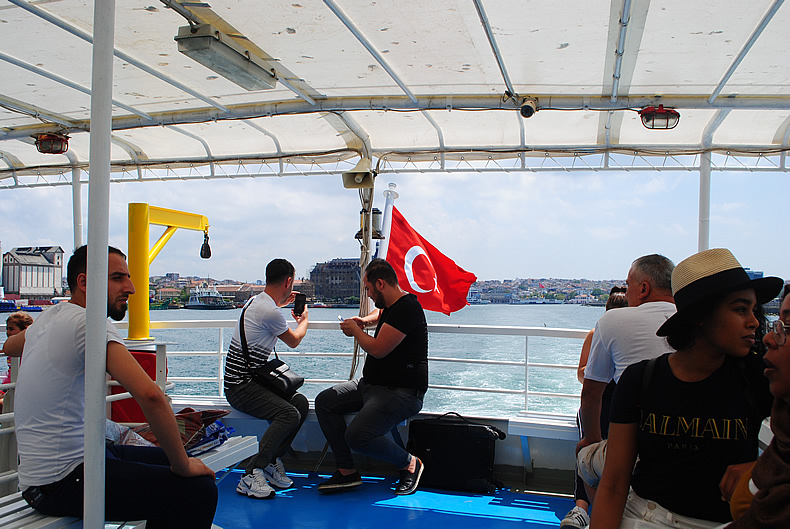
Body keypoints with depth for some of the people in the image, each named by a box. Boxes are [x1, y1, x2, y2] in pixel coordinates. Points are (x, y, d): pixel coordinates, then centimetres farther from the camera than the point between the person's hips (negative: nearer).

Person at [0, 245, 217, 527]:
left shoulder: (48, 317, 9)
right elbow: (150, 394, -34)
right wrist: (182, 466, -23)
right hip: (62, 481, -10)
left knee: (165, 462, 19)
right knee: (199, 490, -17)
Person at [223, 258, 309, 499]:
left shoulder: (256, 301, 11)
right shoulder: (271, 313, -19)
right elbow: (294, 341, 2)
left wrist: (282, 303, 51)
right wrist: (304, 320, 21)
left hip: (252, 380, 10)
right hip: (240, 387, -10)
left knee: (301, 403, -2)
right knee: (290, 414, -27)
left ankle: (273, 461, 4)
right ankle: (251, 475, -21)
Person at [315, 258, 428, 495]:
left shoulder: (407, 307, -19)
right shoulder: (390, 304, 12)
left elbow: (378, 349, -25)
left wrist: (355, 331, -6)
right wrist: (364, 320, 19)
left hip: (402, 391, -11)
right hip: (372, 384, 11)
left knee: (357, 436, -27)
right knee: (324, 401, 4)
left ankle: (409, 464, -2)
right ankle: (347, 471, 4)